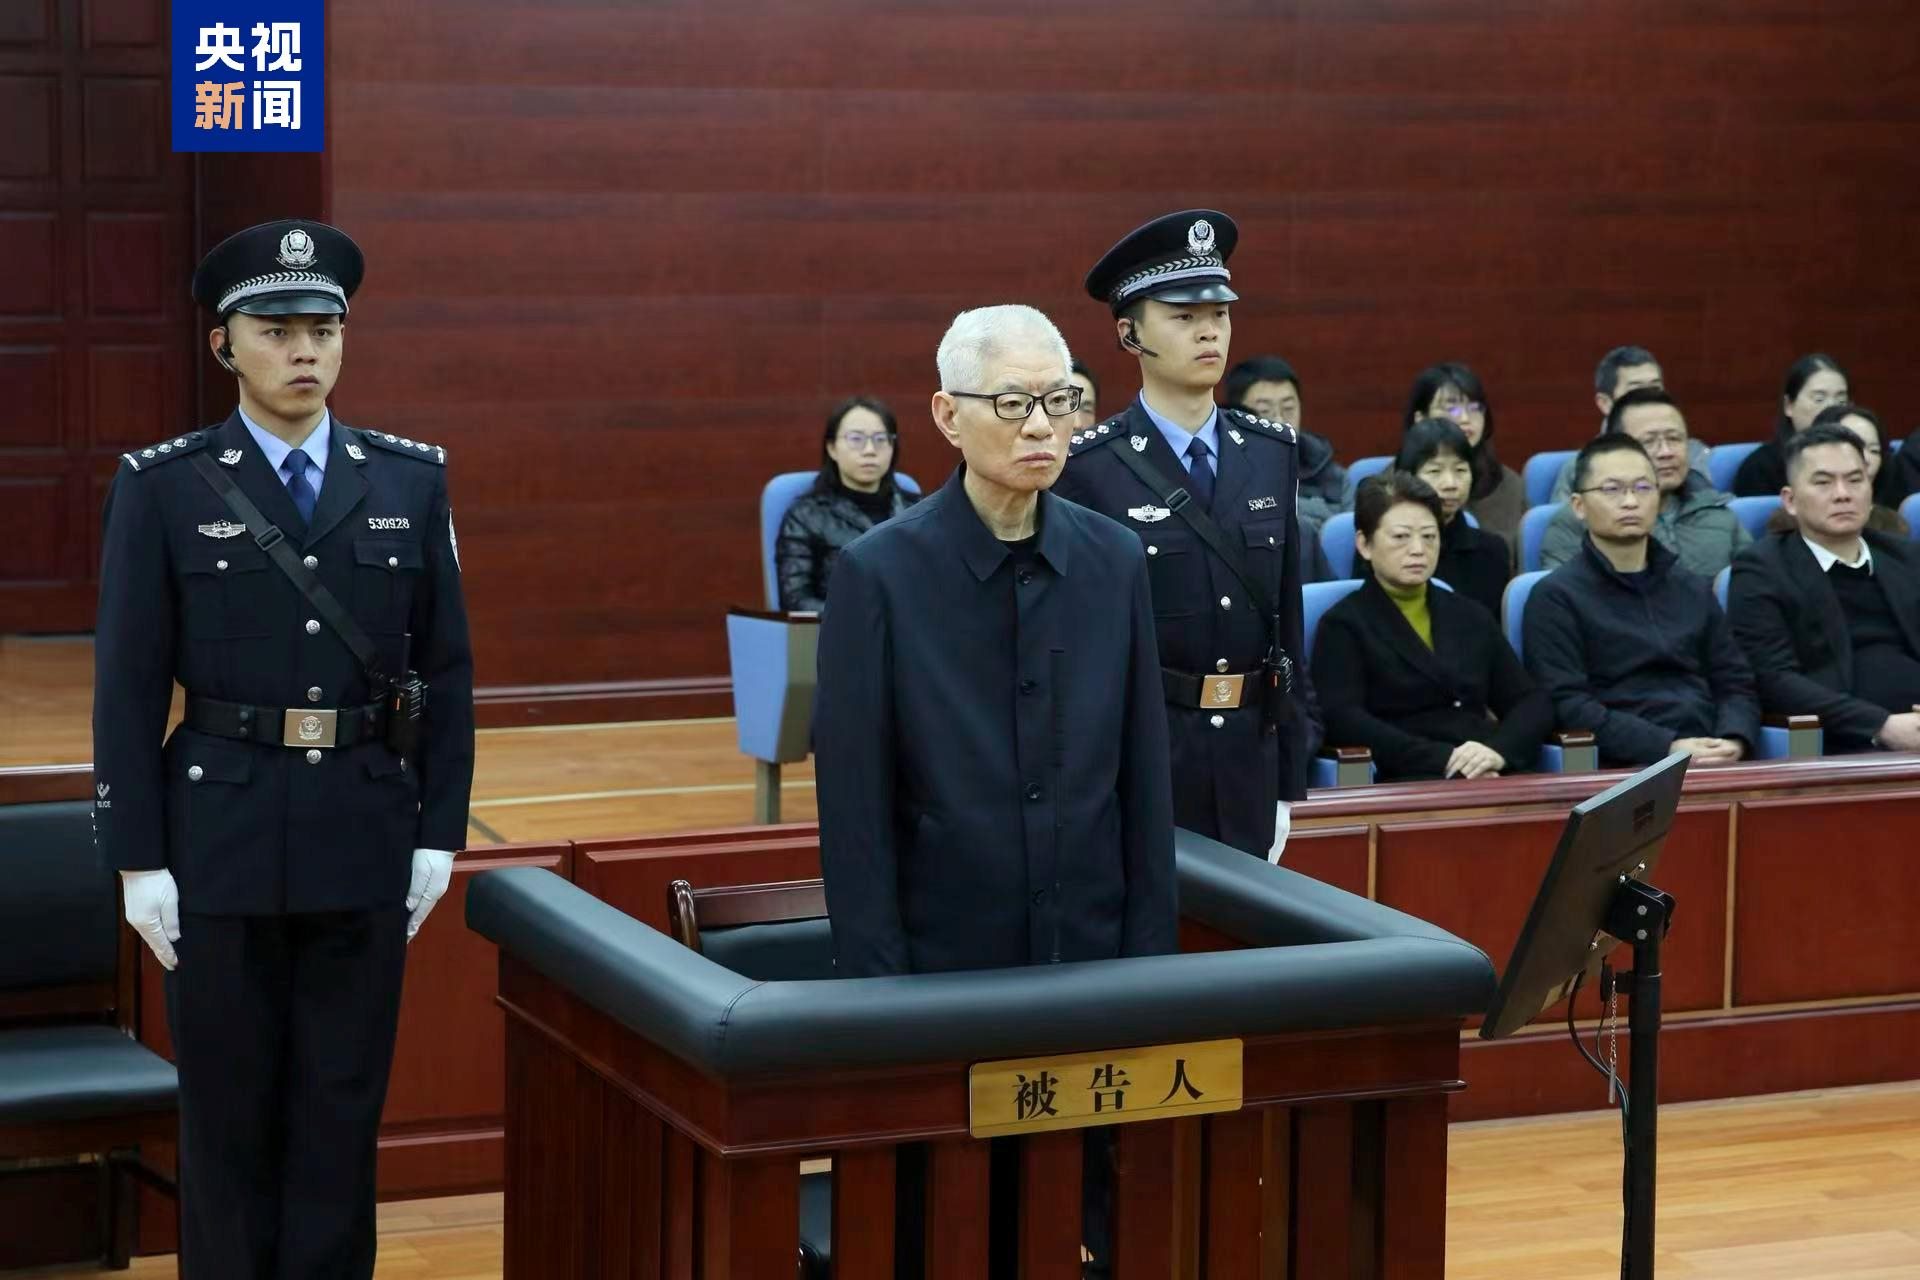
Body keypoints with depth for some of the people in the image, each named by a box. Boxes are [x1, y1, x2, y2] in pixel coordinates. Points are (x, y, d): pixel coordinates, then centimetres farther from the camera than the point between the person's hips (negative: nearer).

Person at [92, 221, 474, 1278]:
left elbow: (445, 671, 6)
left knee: (342, 1108, 8)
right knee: (229, 1111, 7)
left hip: (365, 837, 2)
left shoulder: (411, 479, 4)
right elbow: (128, 688, -4)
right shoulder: (162, 487, -3)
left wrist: (439, 833, 2)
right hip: (222, 834, -2)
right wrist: (138, 860, -8)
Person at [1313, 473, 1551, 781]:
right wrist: (1444, 761, -17)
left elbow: (1534, 701, 15)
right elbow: (1343, 721, -9)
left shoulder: (1471, 617, 22)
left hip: (1493, 779, 6)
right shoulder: (1344, 624, 6)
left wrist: (1499, 750, -8)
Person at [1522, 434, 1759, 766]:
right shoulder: (1556, 597, 3)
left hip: (1712, 765, 4)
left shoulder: (1694, 590, 21)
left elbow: (1735, 684, 17)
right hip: (1622, 771, -4)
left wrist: (1733, 742, -5)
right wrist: (1668, 748, -17)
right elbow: (1567, 705, -7)